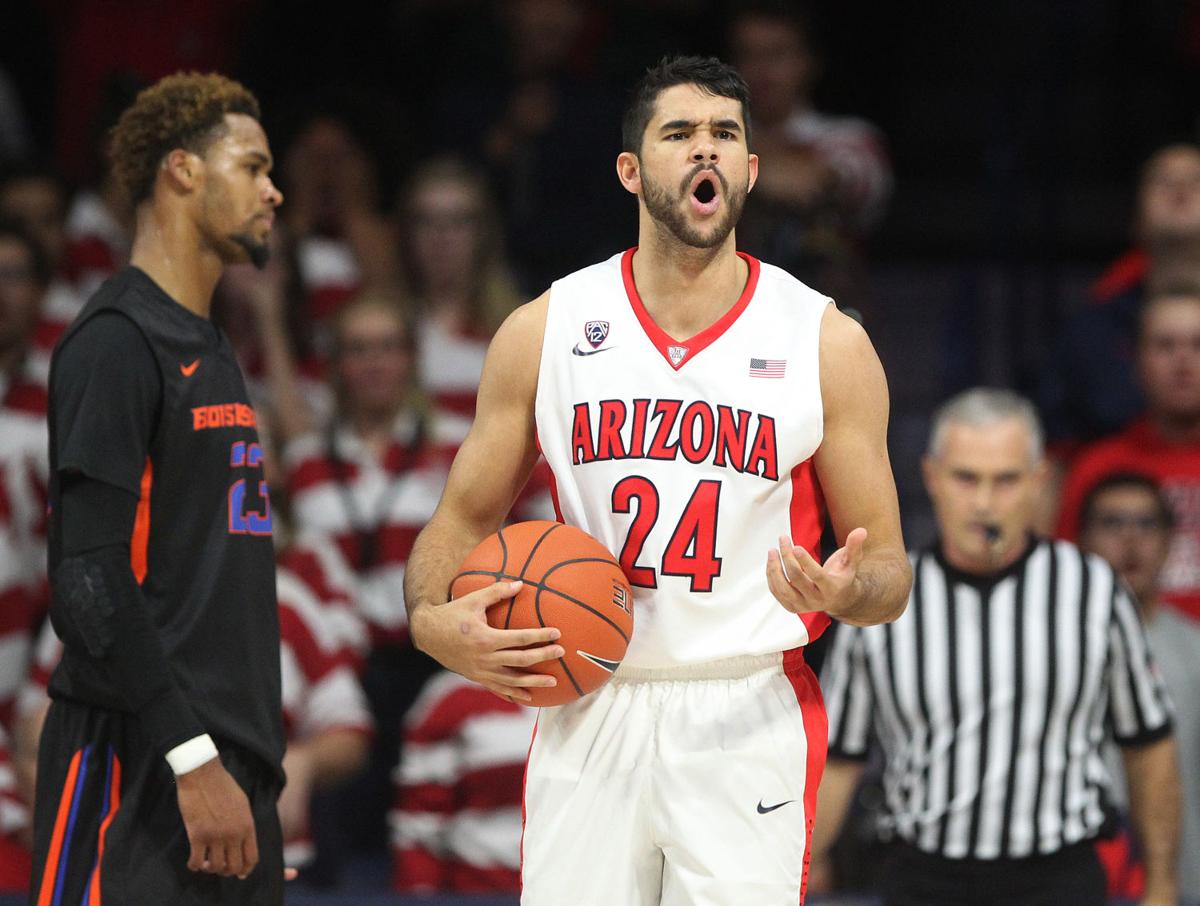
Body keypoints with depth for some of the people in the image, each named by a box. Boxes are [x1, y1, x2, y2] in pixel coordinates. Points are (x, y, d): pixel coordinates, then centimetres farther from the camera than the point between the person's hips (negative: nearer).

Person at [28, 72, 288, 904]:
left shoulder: (210, 350, 20)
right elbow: (90, 579, -17)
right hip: (141, 773, -9)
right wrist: (193, 756, -21)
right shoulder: (117, 342, -9)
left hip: (228, 769, 9)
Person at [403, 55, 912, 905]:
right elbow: (464, 519, 12)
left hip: (748, 721, -1)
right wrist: (431, 619, -9)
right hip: (589, 714, 1)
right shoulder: (544, 330, 5)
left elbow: (888, 571, 4)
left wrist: (847, 592, -20)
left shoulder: (827, 342, 1)